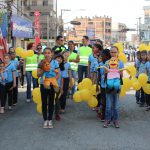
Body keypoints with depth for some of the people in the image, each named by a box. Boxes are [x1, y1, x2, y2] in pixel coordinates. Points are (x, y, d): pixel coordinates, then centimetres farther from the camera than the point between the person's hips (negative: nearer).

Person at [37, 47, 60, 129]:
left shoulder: (55, 63, -3)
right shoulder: (41, 63, -1)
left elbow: (58, 74, -2)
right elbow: (38, 75, -4)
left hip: (52, 85, 0)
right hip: (43, 84, 1)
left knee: (51, 102, 7)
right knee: (44, 103, 6)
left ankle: (50, 120, 17)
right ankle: (45, 120, 15)